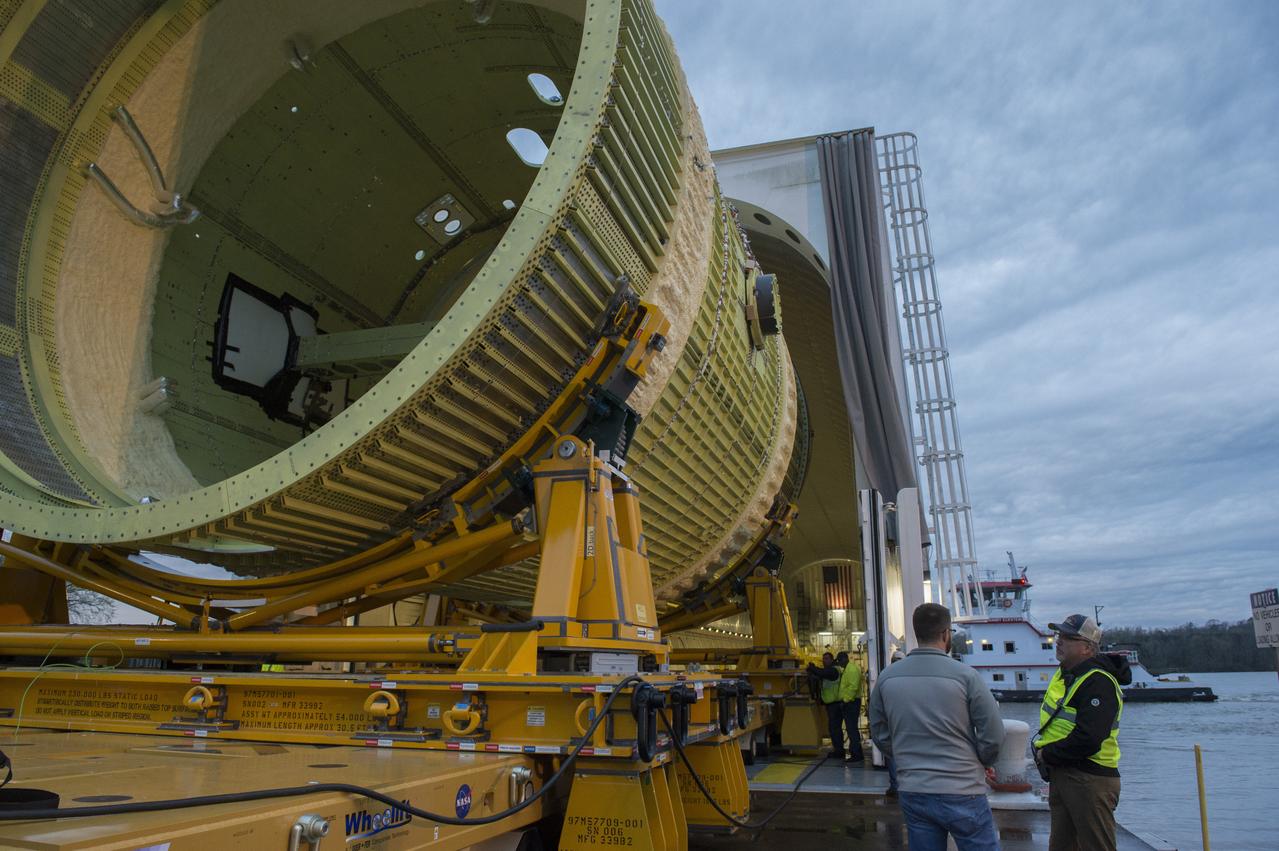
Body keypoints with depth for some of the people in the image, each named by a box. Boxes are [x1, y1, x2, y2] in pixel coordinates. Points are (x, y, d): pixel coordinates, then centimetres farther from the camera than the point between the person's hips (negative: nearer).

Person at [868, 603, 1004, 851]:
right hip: (961, 793, -4)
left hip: (912, 792, 4)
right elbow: (993, 734, -8)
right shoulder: (965, 675, -13)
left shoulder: (887, 677, -1)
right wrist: (983, 763, 11)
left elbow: (879, 734, 8)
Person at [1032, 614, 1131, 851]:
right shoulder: (1064, 674, 12)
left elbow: (1088, 741, -26)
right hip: (1060, 775, 10)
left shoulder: (1098, 682, -19)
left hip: (1090, 780, -10)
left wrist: (1047, 754, -14)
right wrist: (1043, 751, 5)